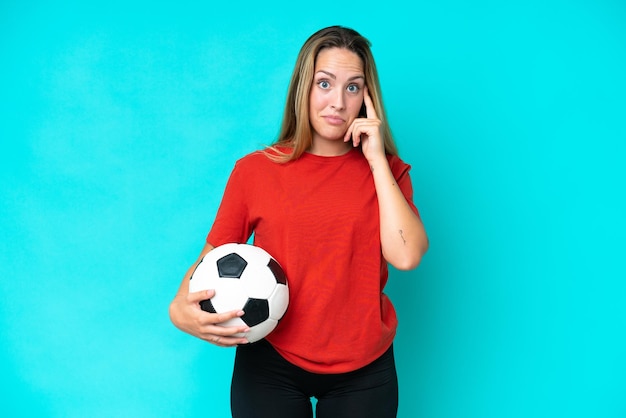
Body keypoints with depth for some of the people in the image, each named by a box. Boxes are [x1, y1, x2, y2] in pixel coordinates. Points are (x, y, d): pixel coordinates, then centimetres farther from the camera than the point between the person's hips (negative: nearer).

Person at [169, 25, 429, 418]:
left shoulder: (386, 171, -2)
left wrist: (377, 159, -15)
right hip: (270, 365, 0)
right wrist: (181, 307, -19)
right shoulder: (254, 170, -5)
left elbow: (406, 256, -17)